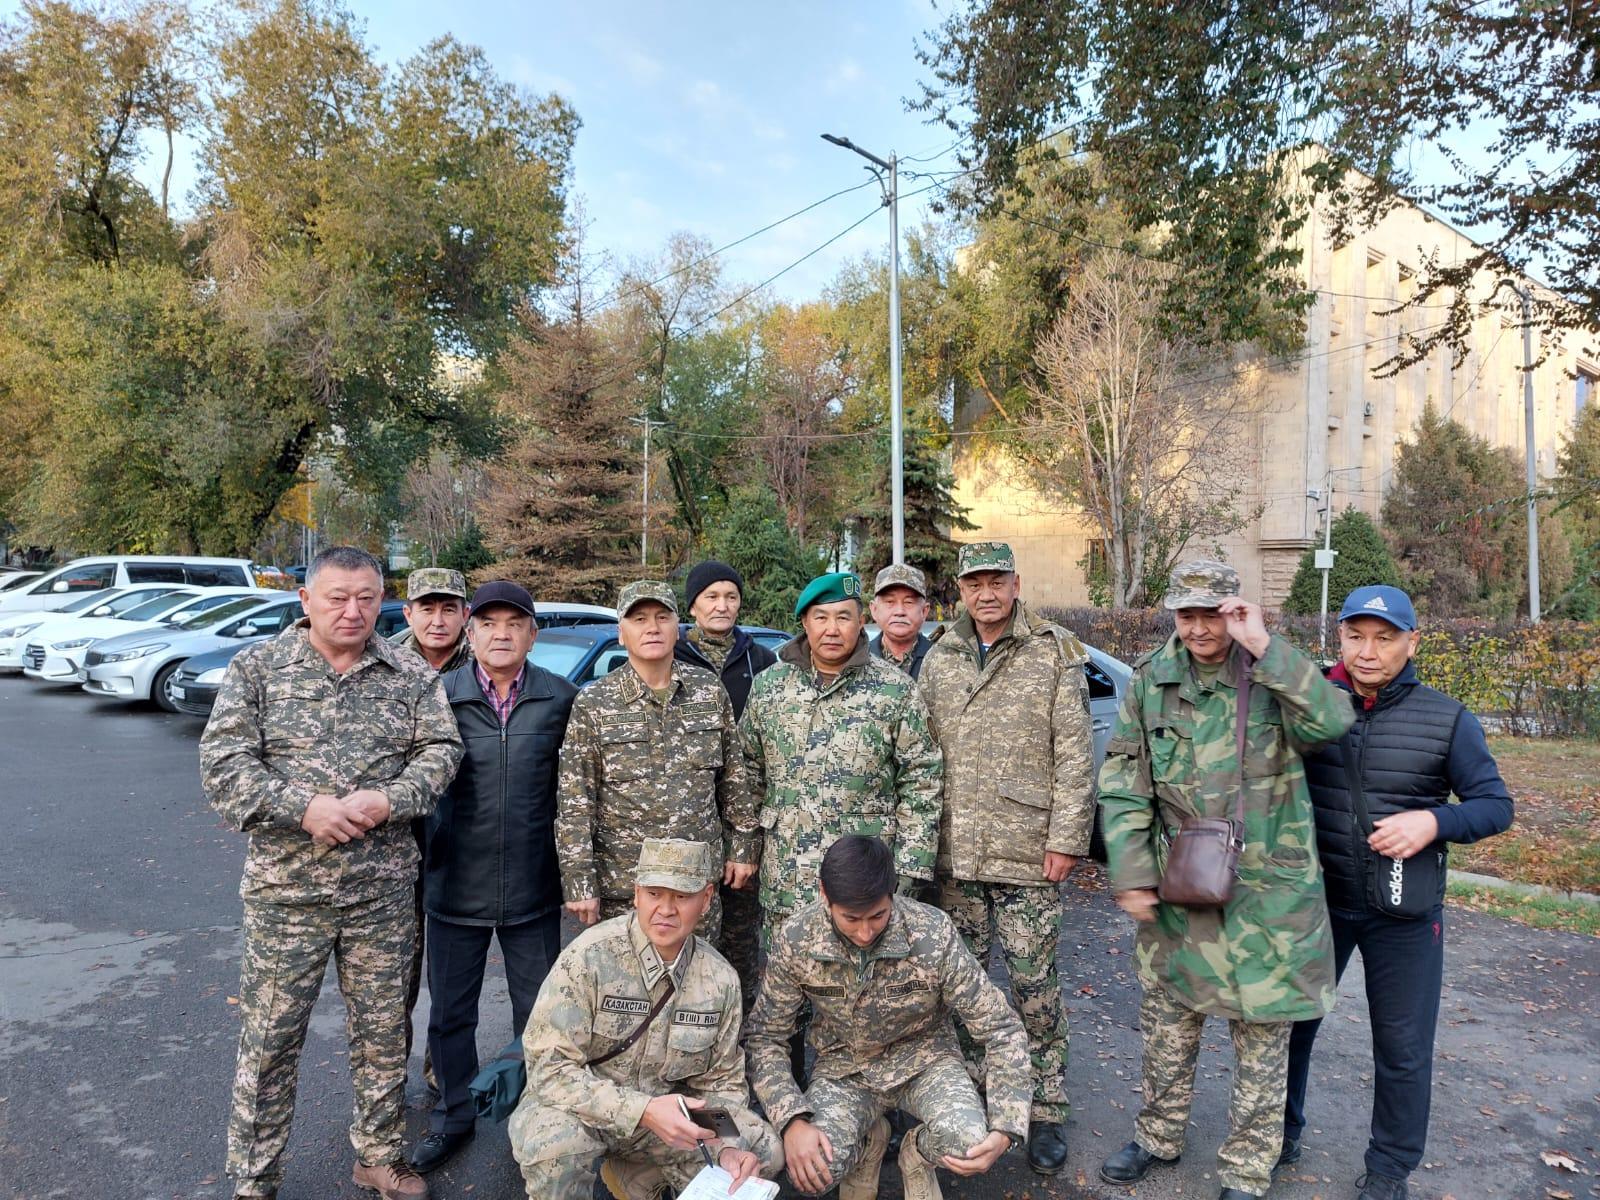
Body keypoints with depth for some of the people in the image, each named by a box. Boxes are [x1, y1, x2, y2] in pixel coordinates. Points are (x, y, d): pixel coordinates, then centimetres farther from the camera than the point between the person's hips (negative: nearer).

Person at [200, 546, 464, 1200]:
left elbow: (440, 752, 0)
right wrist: (304, 807, -20)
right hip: (285, 886, -1)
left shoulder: (411, 675, 3)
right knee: (268, 1039, 8)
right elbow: (223, 761, -9)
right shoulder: (257, 667, -2)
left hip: (383, 892, 2)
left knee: (383, 1033, 14)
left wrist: (389, 800, -18)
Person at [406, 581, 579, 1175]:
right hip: (456, 884, 1)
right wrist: (414, 858, 1)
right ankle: (453, 1116, 38)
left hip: (533, 888, 0)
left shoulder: (561, 699, -4)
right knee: (450, 1011, 16)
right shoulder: (438, 697, -5)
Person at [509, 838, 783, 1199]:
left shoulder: (721, 980, -8)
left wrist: (728, 1146, -17)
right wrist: (643, 1110, -33)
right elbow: (549, 1067, -24)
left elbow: (721, 1081, 2)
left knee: (763, 1153, -9)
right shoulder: (589, 956, -22)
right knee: (555, 1141, -36)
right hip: (579, 1111, -4)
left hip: (665, 1113, 5)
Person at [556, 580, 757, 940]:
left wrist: (743, 847, 8)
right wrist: (580, 882, -10)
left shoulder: (710, 691, 2)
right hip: (621, 888, -2)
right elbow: (574, 804, -6)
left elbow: (734, 778, 9)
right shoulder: (592, 704, -5)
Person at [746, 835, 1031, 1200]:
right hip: (843, 1067, 1)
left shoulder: (934, 934, -26)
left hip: (923, 1057, -1)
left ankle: (919, 1149, 7)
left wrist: (1005, 1130, -29)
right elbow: (764, 1037, -9)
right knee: (812, 1171, -26)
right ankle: (866, 1140, 11)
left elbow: (1001, 1028, -18)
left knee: (969, 1145, -31)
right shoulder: (795, 940, -21)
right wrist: (793, 1121, -24)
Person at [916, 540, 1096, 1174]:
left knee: (1034, 986, 5)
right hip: (955, 854, 4)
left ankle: (1046, 1112, 22)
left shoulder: (1055, 654, -3)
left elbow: (1075, 757, -6)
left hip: (1029, 857, -3)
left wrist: (1066, 839, -11)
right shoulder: (939, 660, 8)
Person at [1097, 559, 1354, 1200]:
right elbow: (1122, 784, 0)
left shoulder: (1272, 673, -6)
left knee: (1262, 1039, 10)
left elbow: (1332, 721, -27)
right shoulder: (1151, 679, -1)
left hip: (1266, 888, -2)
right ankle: (1158, 1137, 39)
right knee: (1167, 1024, 18)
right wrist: (1131, 876, -5)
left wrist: (1262, 647, -28)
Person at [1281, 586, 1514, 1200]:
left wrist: (1435, 821, -21)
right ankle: (1281, 1133, 38)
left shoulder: (1447, 720, -8)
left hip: (1404, 913, -1)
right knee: (1291, 1020, 14)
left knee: (1402, 1046, 11)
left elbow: (1496, 804, -4)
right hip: (1317, 900, 1)